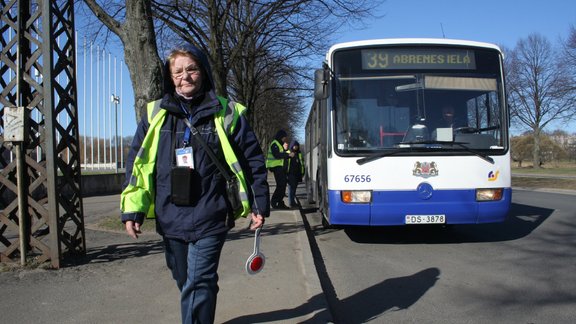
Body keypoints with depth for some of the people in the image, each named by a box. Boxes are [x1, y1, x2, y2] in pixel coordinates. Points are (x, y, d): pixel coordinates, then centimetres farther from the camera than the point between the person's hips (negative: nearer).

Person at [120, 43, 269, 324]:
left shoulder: (226, 113, -1)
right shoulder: (156, 114, 6)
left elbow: (253, 160, 3)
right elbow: (136, 162, 8)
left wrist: (259, 205, 1)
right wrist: (132, 210, 1)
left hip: (209, 219, -4)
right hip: (170, 219, 4)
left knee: (198, 285, -8)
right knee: (185, 282, 17)